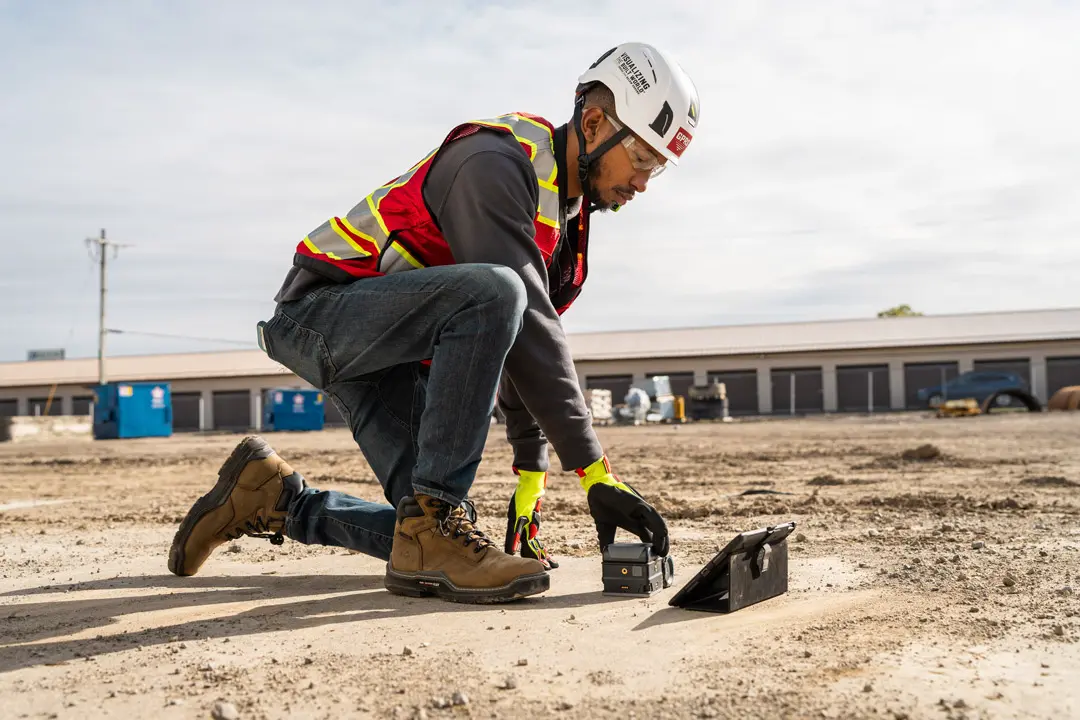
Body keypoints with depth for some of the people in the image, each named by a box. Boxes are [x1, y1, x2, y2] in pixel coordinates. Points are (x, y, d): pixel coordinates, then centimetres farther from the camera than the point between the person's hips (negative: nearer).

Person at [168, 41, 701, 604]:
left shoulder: (569, 216, 9)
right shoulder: (495, 162, -20)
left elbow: (522, 345, 10)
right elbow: (529, 325, -29)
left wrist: (531, 477, 3)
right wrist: (596, 473, -29)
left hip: (394, 357, 9)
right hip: (322, 312, -9)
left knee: (425, 535, -2)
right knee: (492, 292, -36)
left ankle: (273, 499, 17)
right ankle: (430, 521, -28)